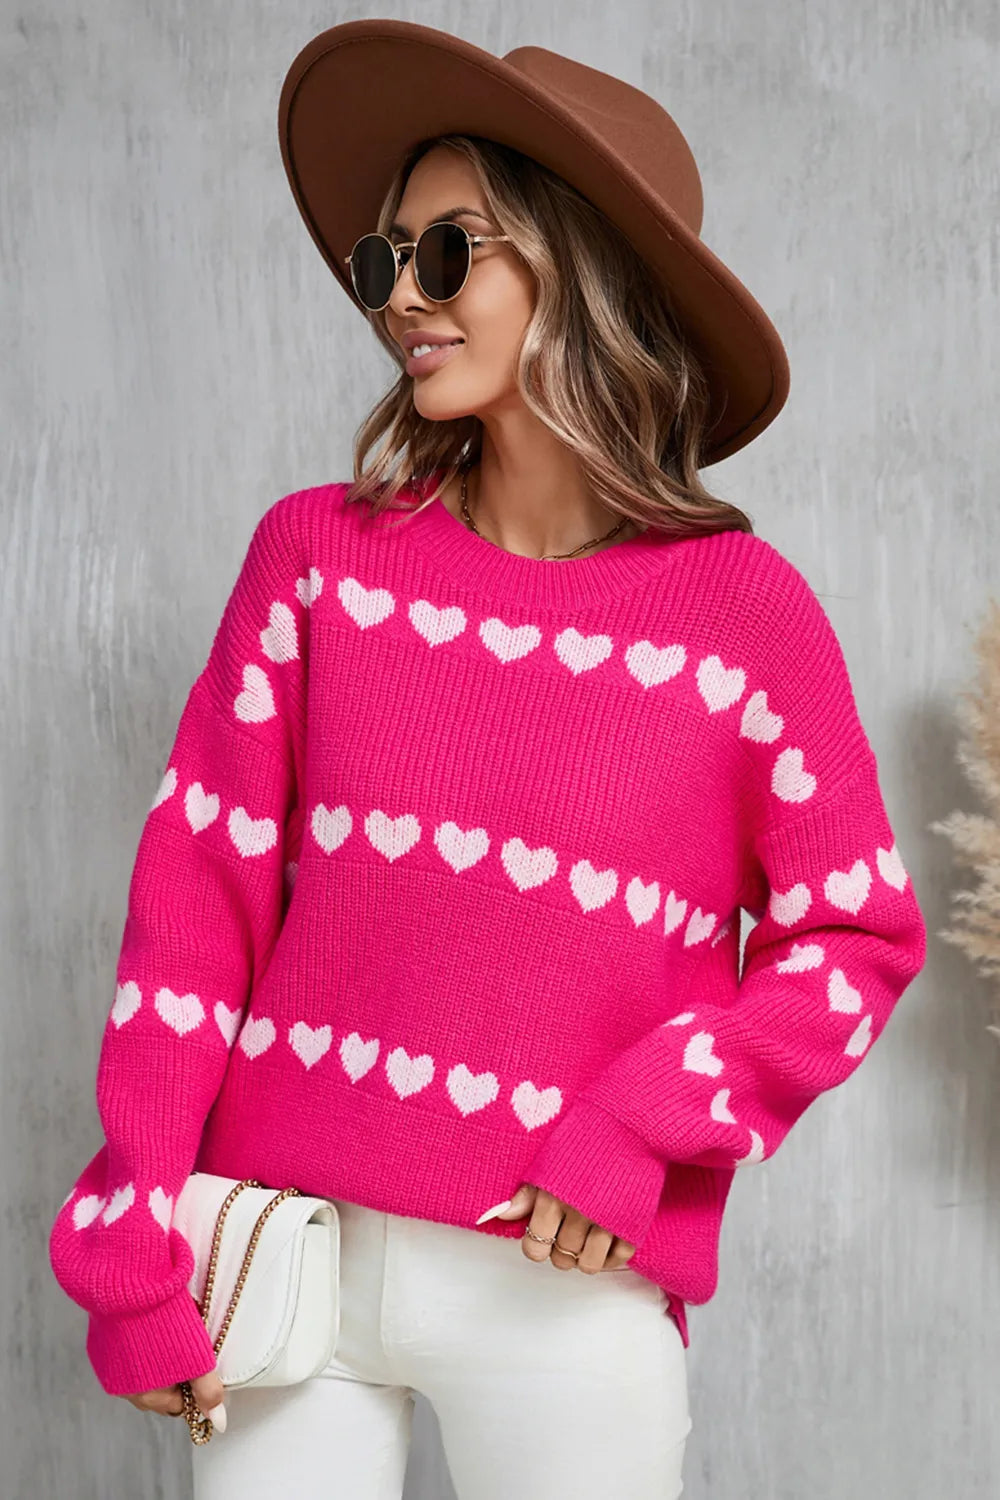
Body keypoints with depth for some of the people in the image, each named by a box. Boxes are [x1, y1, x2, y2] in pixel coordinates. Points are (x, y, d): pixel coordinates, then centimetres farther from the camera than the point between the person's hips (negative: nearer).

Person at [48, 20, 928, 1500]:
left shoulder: (744, 612, -5)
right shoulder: (319, 551, 0)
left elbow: (857, 936, 1)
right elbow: (200, 887, -1)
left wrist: (653, 1123, -12)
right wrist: (136, 1230, -4)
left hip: (569, 1286, -1)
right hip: (289, 1248, 2)